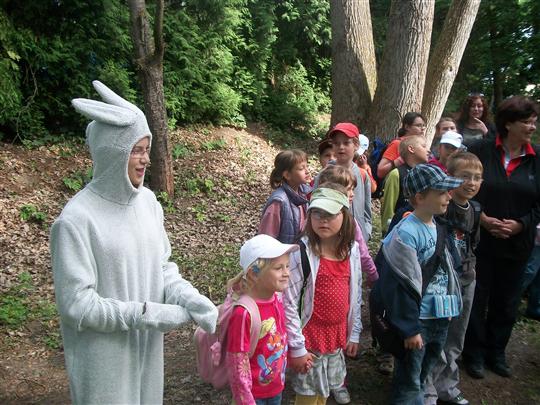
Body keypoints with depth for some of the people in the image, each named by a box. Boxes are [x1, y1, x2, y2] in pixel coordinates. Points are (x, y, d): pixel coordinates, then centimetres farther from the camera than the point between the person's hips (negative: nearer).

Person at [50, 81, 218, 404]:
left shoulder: (147, 201, -3)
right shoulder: (77, 219, -21)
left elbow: (163, 267, 3)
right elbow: (76, 304, -19)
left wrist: (196, 304, -13)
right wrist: (149, 314, -20)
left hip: (147, 345, 6)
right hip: (104, 356, -5)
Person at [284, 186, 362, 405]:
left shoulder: (352, 250, -2)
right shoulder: (301, 252, -20)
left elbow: (355, 295, 8)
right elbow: (288, 303, -18)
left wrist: (354, 334, 10)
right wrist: (297, 347, -15)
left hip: (337, 337, 5)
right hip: (310, 338, -5)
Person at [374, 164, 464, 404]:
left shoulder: (438, 228, 5)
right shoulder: (406, 233, -21)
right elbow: (403, 286, -20)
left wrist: (449, 309, 18)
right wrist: (410, 328, -15)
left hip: (440, 317, 8)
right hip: (418, 320, -7)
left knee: (423, 375, 24)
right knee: (409, 384, 7)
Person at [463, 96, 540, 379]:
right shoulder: (480, 151, -8)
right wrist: (481, 218, -15)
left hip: (517, 244, 3)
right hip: (479, 239, -3)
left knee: (506, 302, 15)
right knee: (476, 299, 7)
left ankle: (496, 353, 35)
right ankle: (474, 354, 26)